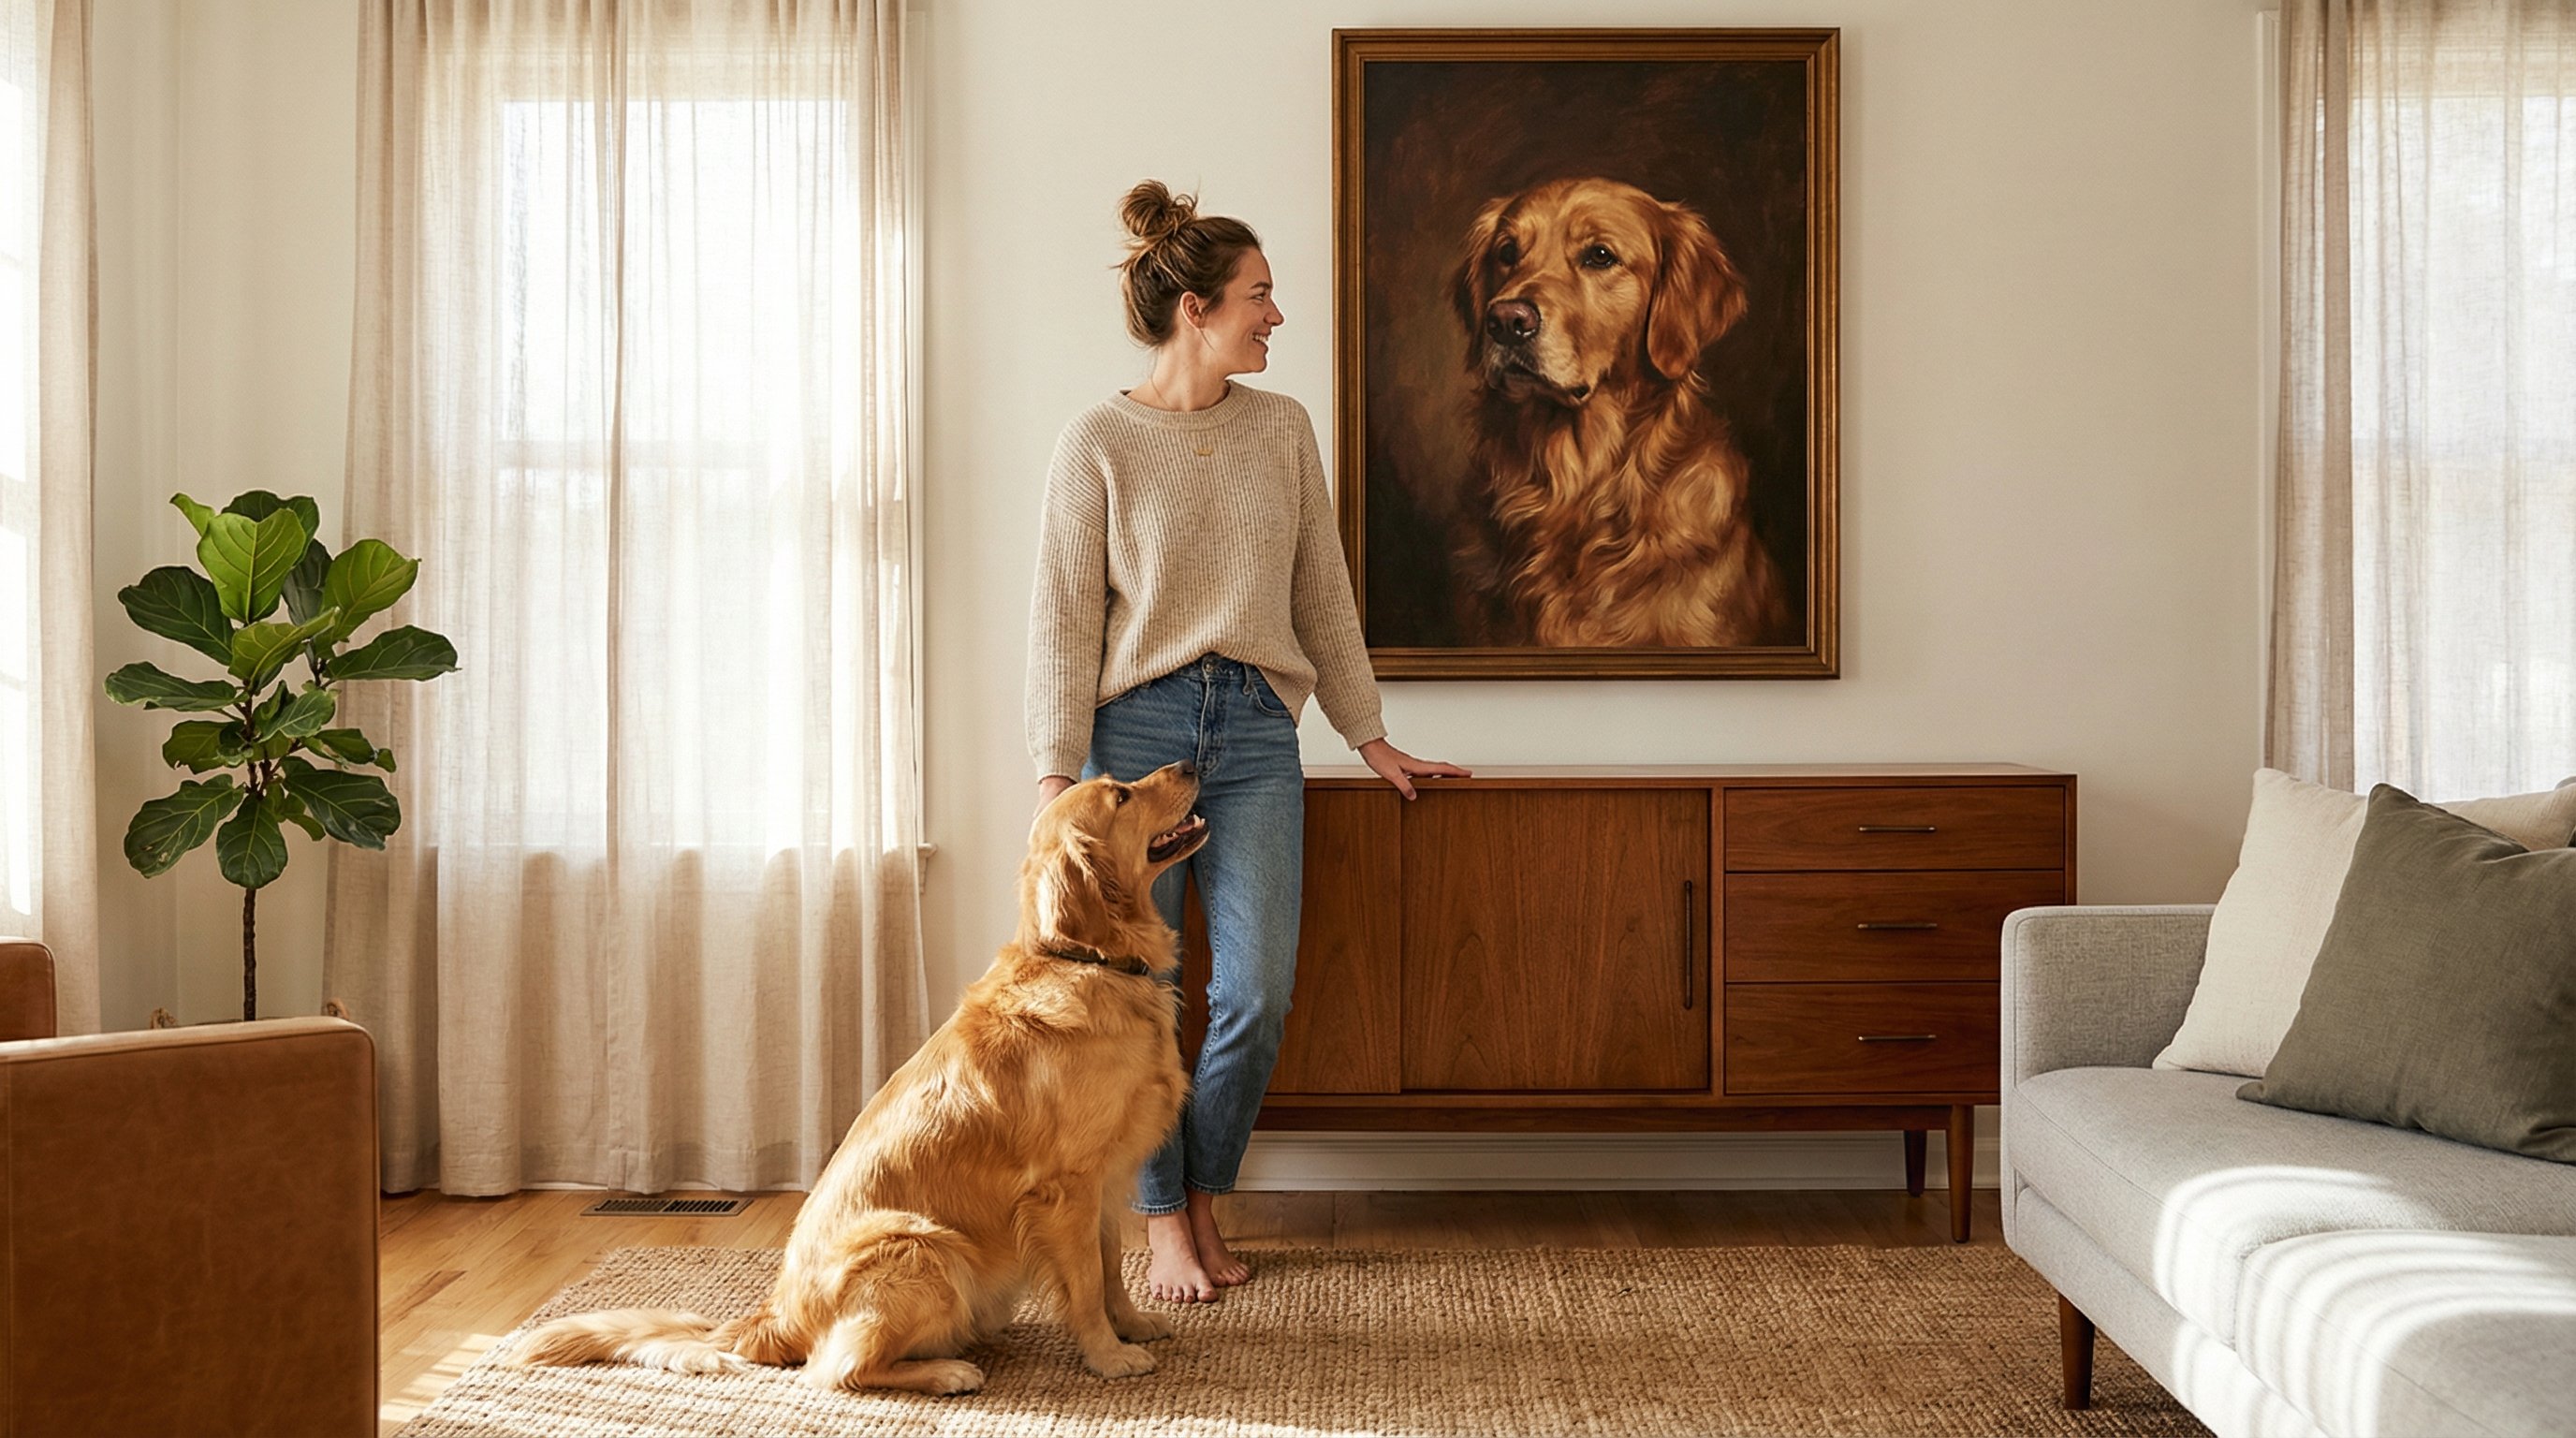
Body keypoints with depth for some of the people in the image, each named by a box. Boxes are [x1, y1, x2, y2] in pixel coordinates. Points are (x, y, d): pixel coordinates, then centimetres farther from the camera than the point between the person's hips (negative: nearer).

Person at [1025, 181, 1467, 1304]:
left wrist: (1370, 738, 17)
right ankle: (1165, 1225, 16)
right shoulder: (1099, 443, -3)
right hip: (1135, 725, -3)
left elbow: (1322, 592, 15)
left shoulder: (1282, 428, 9)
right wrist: (1057, 778, -10)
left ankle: (1202, 1199, 20)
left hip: (1254, 729, 3)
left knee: (1258, 994, -2)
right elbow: (1062, 618, -4)